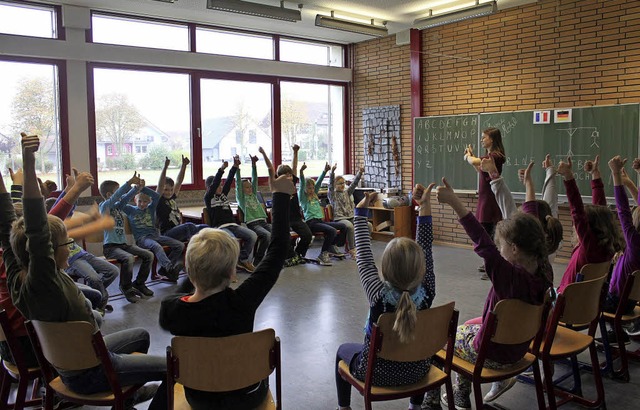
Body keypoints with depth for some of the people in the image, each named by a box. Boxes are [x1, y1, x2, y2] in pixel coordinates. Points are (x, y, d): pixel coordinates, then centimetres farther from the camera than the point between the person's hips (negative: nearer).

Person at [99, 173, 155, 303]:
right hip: (110, 247, -8)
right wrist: (130, 182, -28)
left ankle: (138, 283, 12)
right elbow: (116, 197, -22)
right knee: (128, 258, -35)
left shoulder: (117, 206, 16)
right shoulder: (104, 206, -7)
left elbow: (126, 197, 7)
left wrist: (137, 186, -11)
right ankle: (126, 288, -13)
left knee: (149, 255, -4)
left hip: (124, 244, 8)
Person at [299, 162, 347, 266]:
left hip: (320, 220, 8)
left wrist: (325, 171, 4)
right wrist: (301, 172, -30)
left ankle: (331, 247, 12)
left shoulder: (314, 195, 20)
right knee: (331, 230, -30)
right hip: (311, 222, -8)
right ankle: (323, 254, -21)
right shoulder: (302, 197, 1)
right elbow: (302, 184, -14)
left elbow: (319, 182, 14)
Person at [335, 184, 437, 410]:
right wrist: (425, 206, -15)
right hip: (416, 372, 3)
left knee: (343, 350, 27)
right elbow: (425, 249, -16)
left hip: (378, 373, -2)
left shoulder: (379, 295, -31)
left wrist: (361, 211, -13)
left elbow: (364, 256, -20)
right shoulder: (426, 292, -25)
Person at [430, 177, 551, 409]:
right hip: (519, 349, 7)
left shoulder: (509, 274, -35)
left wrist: (454, 202, -47)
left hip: (493, 354, -7)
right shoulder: (541, 269, -15)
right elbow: (530, 226, -4)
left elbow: (482, 242, -44)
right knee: (468, 327, 30)